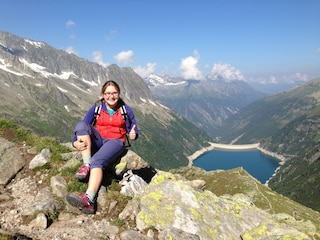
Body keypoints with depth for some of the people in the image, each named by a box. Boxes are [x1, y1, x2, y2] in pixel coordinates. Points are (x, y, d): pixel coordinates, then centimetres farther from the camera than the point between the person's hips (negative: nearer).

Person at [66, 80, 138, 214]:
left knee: (97, 160, -35)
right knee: (81, 124, -25)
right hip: (98, 141, 3)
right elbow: (81, 129, 0)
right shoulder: (96, 108, 5)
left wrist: (133, 135, -22)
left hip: (116, 142, -3)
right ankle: (86, 165, -31)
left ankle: (89, 200, -52)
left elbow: (133, 131, 4)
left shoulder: (125, 110, 3)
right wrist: (76, 142, -20)